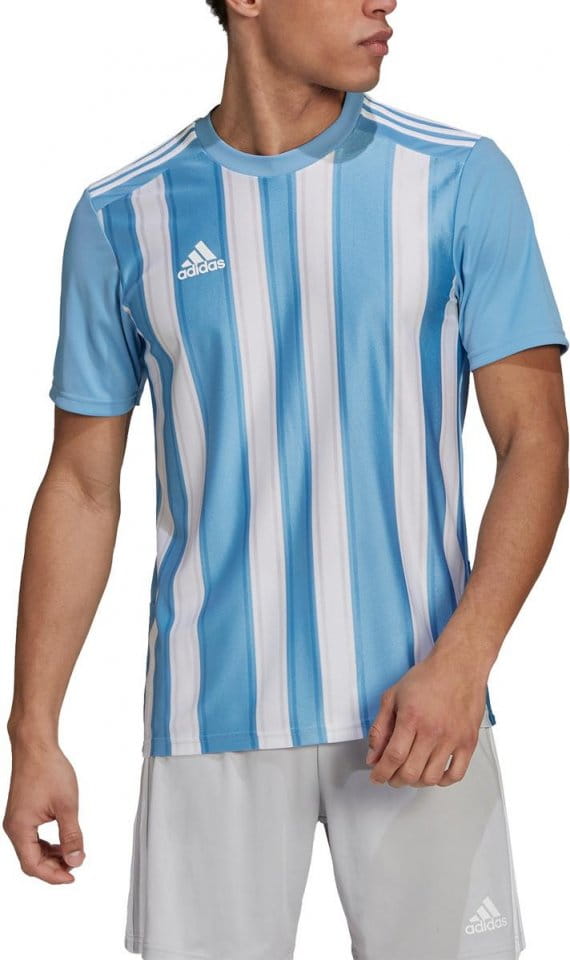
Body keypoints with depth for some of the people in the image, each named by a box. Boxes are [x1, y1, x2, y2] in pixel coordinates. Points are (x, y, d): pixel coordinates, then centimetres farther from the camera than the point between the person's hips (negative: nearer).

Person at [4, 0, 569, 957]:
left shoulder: (460, 180, 0)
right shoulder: (122, 220, 3)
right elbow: (83, 487, 7)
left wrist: (462, 661, -14)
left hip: (416, 705, 0)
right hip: (211, 718, 0)